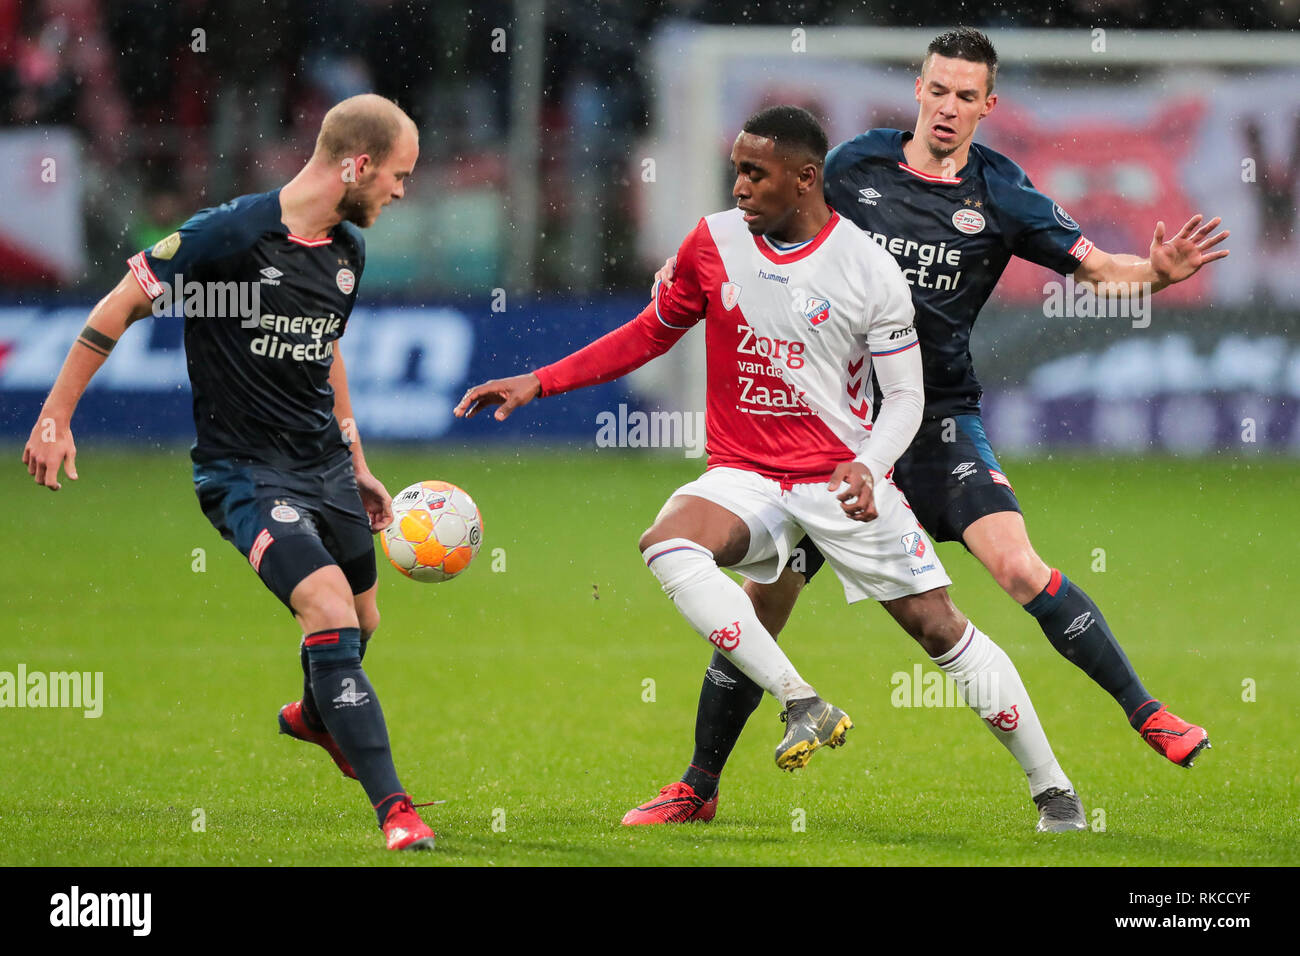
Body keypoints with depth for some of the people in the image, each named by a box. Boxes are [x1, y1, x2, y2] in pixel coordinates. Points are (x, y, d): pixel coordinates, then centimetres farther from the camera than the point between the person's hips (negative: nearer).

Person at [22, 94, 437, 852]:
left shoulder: (349, 250, 5)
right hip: (246, 470, -8)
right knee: (330, 611, -22)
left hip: (324, 464, 8)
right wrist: (56, 418, -9)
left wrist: (358, 466, 25)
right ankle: (394, 809, -21)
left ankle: (316, 714, 54)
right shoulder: (229, 234, -19)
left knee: (363, 621, 19)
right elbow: (118, 309, -11)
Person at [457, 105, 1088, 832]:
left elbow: (904, 397, -4)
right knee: (668, 545, -30)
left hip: (843, 478, -2)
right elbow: (650, 335, 14)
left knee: (940, 627, -3)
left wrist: (868, 466, -25)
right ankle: (804, 706, -28)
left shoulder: (871, 273, -10)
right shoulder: (714, 242, -1)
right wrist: (538, 383, 8)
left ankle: (1052, 789, 14)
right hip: (745, 474, 2)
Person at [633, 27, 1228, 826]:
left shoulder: (1001, 194, -4)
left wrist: (1158, 271, -22)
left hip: (939, 419, -2)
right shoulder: (855, 166, 1)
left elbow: (1098, 267, -2)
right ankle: (698, 789, 15)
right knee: (762, 602, 1)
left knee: (1018, 567, -22)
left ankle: (1146, 713, -10)